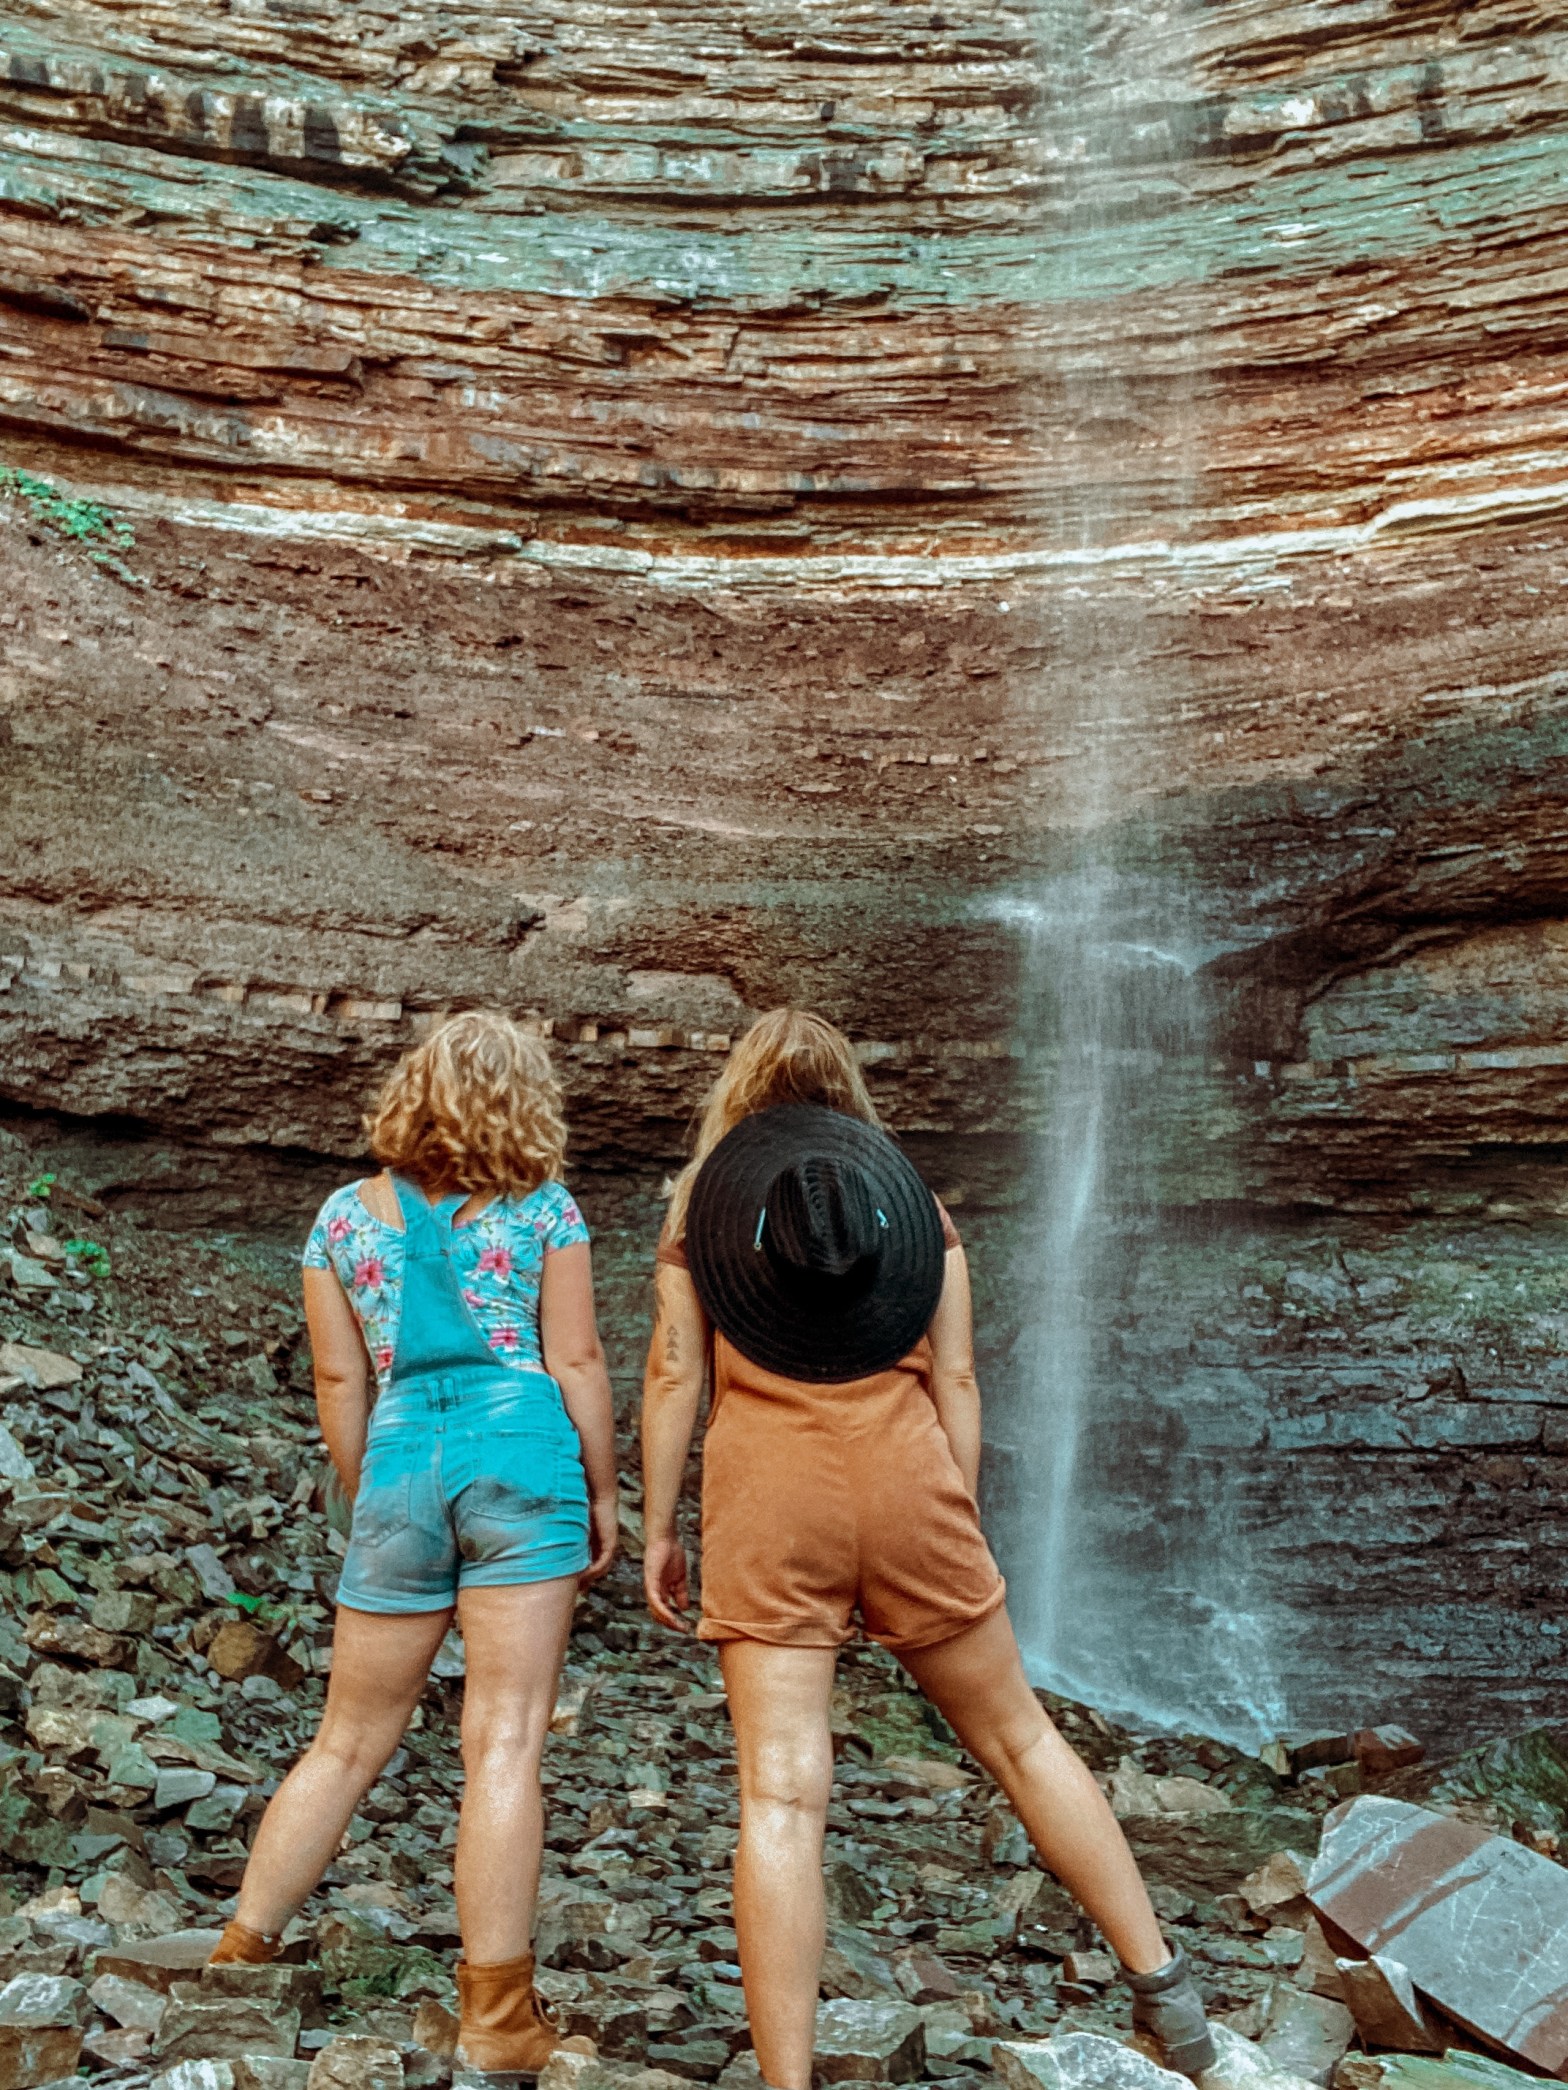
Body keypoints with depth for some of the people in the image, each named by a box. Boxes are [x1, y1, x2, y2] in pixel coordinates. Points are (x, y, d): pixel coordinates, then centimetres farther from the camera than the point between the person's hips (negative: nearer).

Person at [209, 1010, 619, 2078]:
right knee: (505, 1742, -2)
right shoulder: (544, 1207, 3)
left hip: (402, 1468, 3)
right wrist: (604, 1493, 8)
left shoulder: (346, 1215, 11)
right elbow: (576, 1362, 0)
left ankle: (239, 1954, 23)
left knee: (350, 1741, 16)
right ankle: (497, 2019, 1)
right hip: (522, 1460, -3)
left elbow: (340, 1380, 11)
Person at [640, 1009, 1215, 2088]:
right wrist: (962, 1524, 11)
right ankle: (1162, 1983, 24)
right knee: (1017, 1736, 16)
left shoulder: (702, 1197, 8)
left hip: (766, 1500, -1)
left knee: (782, 1795, -1)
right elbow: (955, 1378, 6)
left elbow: (674, 1373, 1)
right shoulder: (916, 1198, 11)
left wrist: (657, 1529, 5)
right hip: (904, 1482, 2)